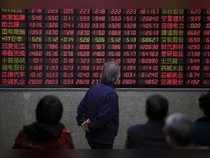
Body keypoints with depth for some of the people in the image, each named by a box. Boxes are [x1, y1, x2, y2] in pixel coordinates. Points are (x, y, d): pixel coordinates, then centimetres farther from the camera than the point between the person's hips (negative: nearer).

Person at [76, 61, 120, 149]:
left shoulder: (93, 88, 4)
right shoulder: (111, 94, -21)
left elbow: (81, 107, 7)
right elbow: (104, 116, -25)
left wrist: (82, 122, 0)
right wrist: (91, 126, -13)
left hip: (91, 135, 8)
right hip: (104, 138, -8)